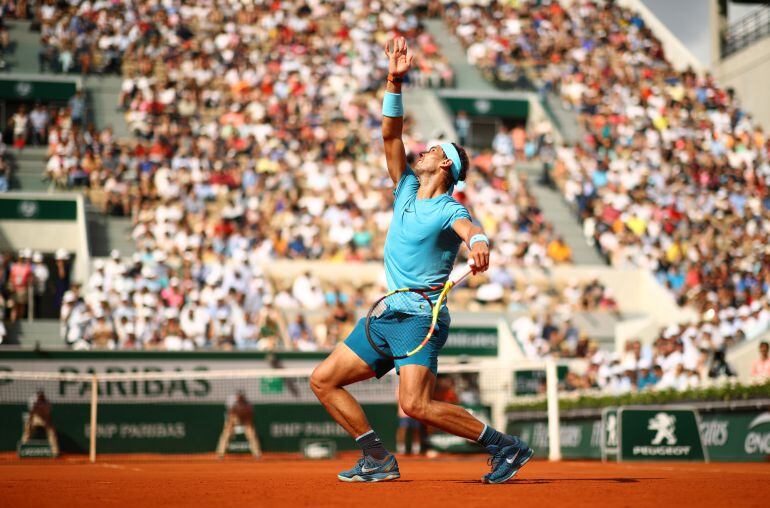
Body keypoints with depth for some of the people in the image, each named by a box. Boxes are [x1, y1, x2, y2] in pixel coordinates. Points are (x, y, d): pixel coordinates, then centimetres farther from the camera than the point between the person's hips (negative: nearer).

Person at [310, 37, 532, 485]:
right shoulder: (406, 190, 13)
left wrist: (479, 244, -54)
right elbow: (391, 134, 9)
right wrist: (395, 82, -1)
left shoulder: (449, 209, -8)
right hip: (388, 312, 8)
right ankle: (378, 459, 10)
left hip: (423, 316, -8)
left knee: (415, 404, -24)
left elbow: (470, 229, -31)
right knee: (323, 380, 7)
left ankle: (505, 445, -11)